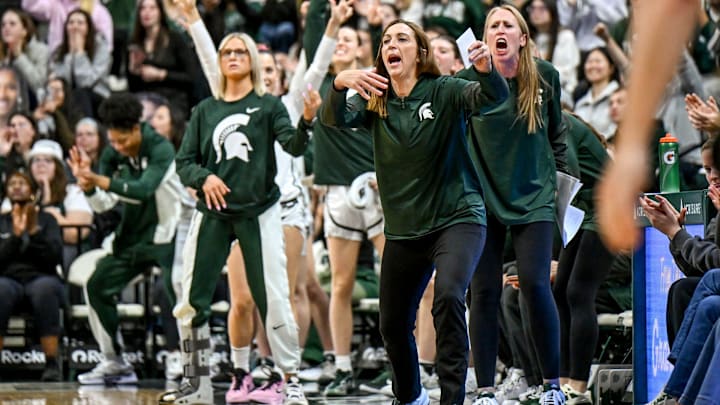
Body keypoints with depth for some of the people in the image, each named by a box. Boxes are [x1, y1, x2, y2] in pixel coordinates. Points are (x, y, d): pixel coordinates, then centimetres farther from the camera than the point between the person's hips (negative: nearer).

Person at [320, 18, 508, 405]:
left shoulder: (444, 92, -7)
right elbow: (333, 118, -13)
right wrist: (339, 83, -35)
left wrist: (485, 68, -46)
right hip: (403, 230, 5)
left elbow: (493, 97, -23)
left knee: (448, 297, -30)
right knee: (392, 325, 14)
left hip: (457, 218, -5)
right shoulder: (374, 102, 3)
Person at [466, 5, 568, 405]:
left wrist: (561, 179, 13)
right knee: (484, 291, -2)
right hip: (483, 197, 0)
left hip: (533, 197, 0)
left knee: (535, 284, -11)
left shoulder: (545, 77, 1)